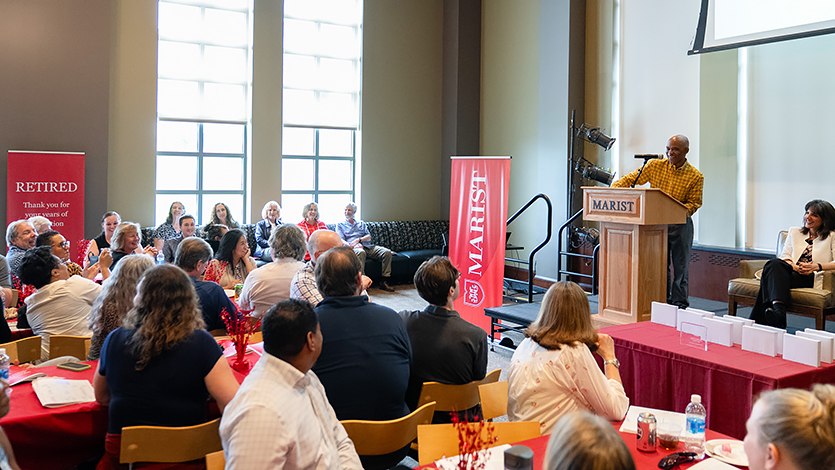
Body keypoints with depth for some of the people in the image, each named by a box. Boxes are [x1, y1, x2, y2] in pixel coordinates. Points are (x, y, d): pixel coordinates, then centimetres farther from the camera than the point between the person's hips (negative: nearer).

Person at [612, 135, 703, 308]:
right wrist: (612, 188, -15)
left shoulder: (695, 176, -3)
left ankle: (680, 305, 13)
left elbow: (694, 203, -3)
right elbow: (630, 179, 1)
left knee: (680, 268, 3)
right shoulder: (655, 166, 0)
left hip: (680, 225, -2)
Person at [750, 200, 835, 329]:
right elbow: (784, 256, 17)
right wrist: (795, 267, -6)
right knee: (774, 264, -36)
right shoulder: (794, 232, 29)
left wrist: (816, 267, -15)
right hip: (791, 272, 3)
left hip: (812, 278, -3)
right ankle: (779, 308, -55)